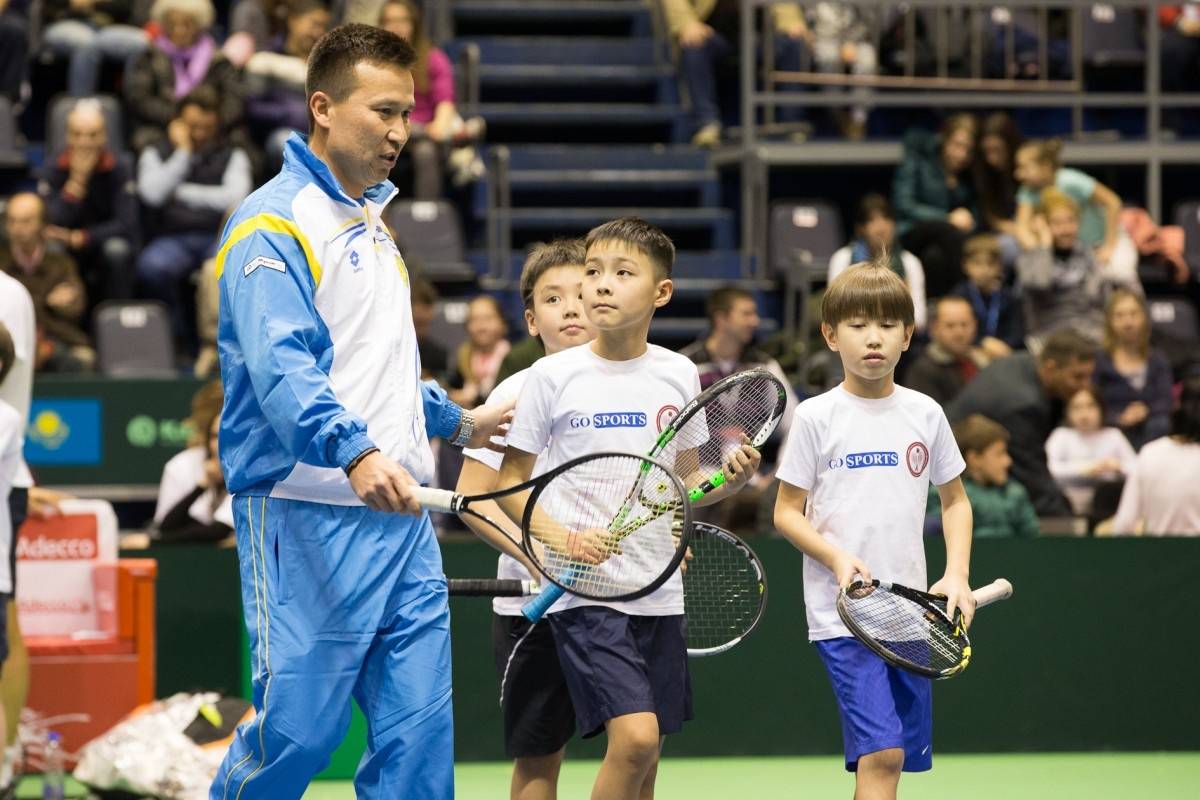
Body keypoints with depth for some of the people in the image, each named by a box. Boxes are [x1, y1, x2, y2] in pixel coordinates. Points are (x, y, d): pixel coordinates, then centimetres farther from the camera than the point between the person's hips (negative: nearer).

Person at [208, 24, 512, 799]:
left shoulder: (371, 222, 19)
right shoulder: (275, 221, -10)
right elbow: (280, 368, -24)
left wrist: (456, 419, 44)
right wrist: (355, 453, -38)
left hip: (401, 514, 8)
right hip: (310, 518, -8)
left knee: (419, 733, 2)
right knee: (298, 728, -8)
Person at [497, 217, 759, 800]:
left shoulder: (678, 375, 6)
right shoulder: (552, 376, -4)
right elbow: (511, 484, 1)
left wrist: (731, 480, -5)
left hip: (661, 592, 4)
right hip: (585, 592, -4)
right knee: (635, 737, -20)